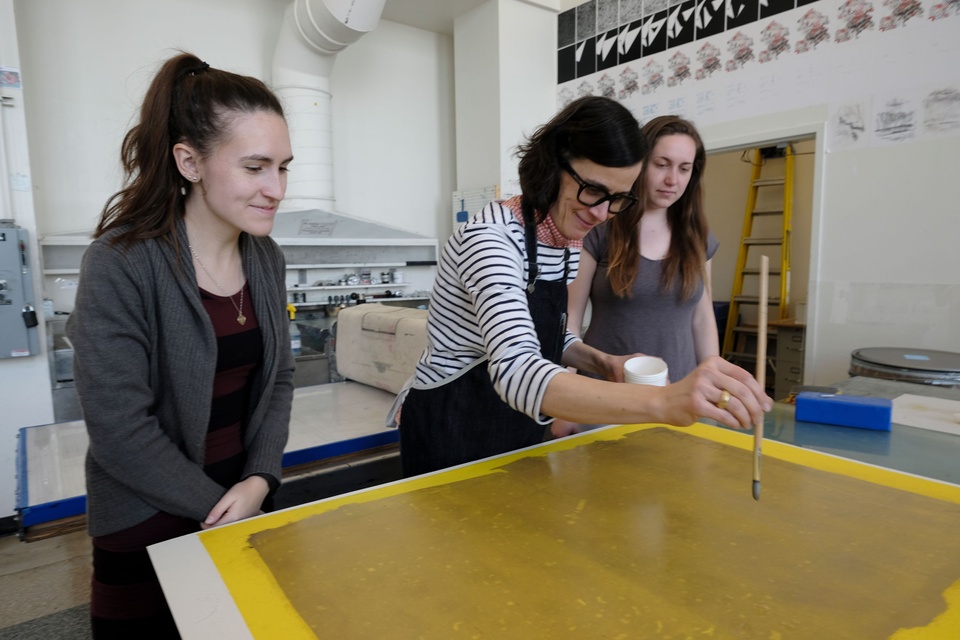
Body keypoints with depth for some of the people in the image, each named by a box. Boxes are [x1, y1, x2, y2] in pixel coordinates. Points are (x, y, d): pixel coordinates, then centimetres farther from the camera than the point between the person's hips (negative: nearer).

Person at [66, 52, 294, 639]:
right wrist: (220, 506, -13)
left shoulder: (266, 259, -2)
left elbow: (278, 379, 2)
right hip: (149, 531, -5)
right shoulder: (121, 265, -19)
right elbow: (120, 430, -20)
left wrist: (259, 481, -9)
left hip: (245, 507, 5)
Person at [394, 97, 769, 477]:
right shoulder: (492, 237, -26)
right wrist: (662, 401, -51)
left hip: (519, 431, 8)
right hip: (450, 435, -7)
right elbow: (515, 371, -41)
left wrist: (603, 364, -7)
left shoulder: (569, 241, -1)